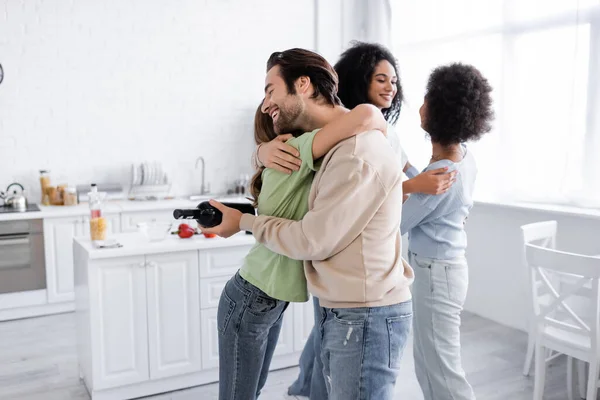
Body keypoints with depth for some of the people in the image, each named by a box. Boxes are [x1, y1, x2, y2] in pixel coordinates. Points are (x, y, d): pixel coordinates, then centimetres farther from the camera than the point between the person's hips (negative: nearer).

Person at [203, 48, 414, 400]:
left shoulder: (356, 153, -20)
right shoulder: (334, 143, 10)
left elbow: (311, 241, -16)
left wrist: (245, 222, -4)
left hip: (367, 318, -9)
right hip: (343, 313, 9)